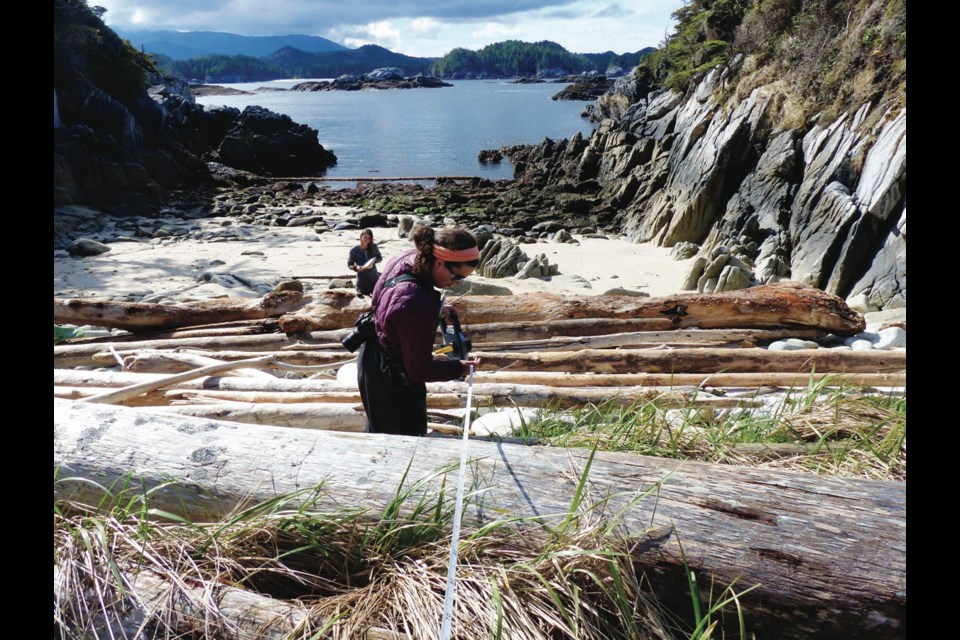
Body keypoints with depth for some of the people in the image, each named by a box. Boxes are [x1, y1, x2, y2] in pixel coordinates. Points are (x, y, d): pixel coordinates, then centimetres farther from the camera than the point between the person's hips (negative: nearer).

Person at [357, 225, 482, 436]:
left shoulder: (408, 258, -13)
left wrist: (435, 310, 5)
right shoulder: (416, 304, -39)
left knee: (379, 432, 29)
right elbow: (420, 369, -28)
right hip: (392, 382, -9)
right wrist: (459, 368, -14)